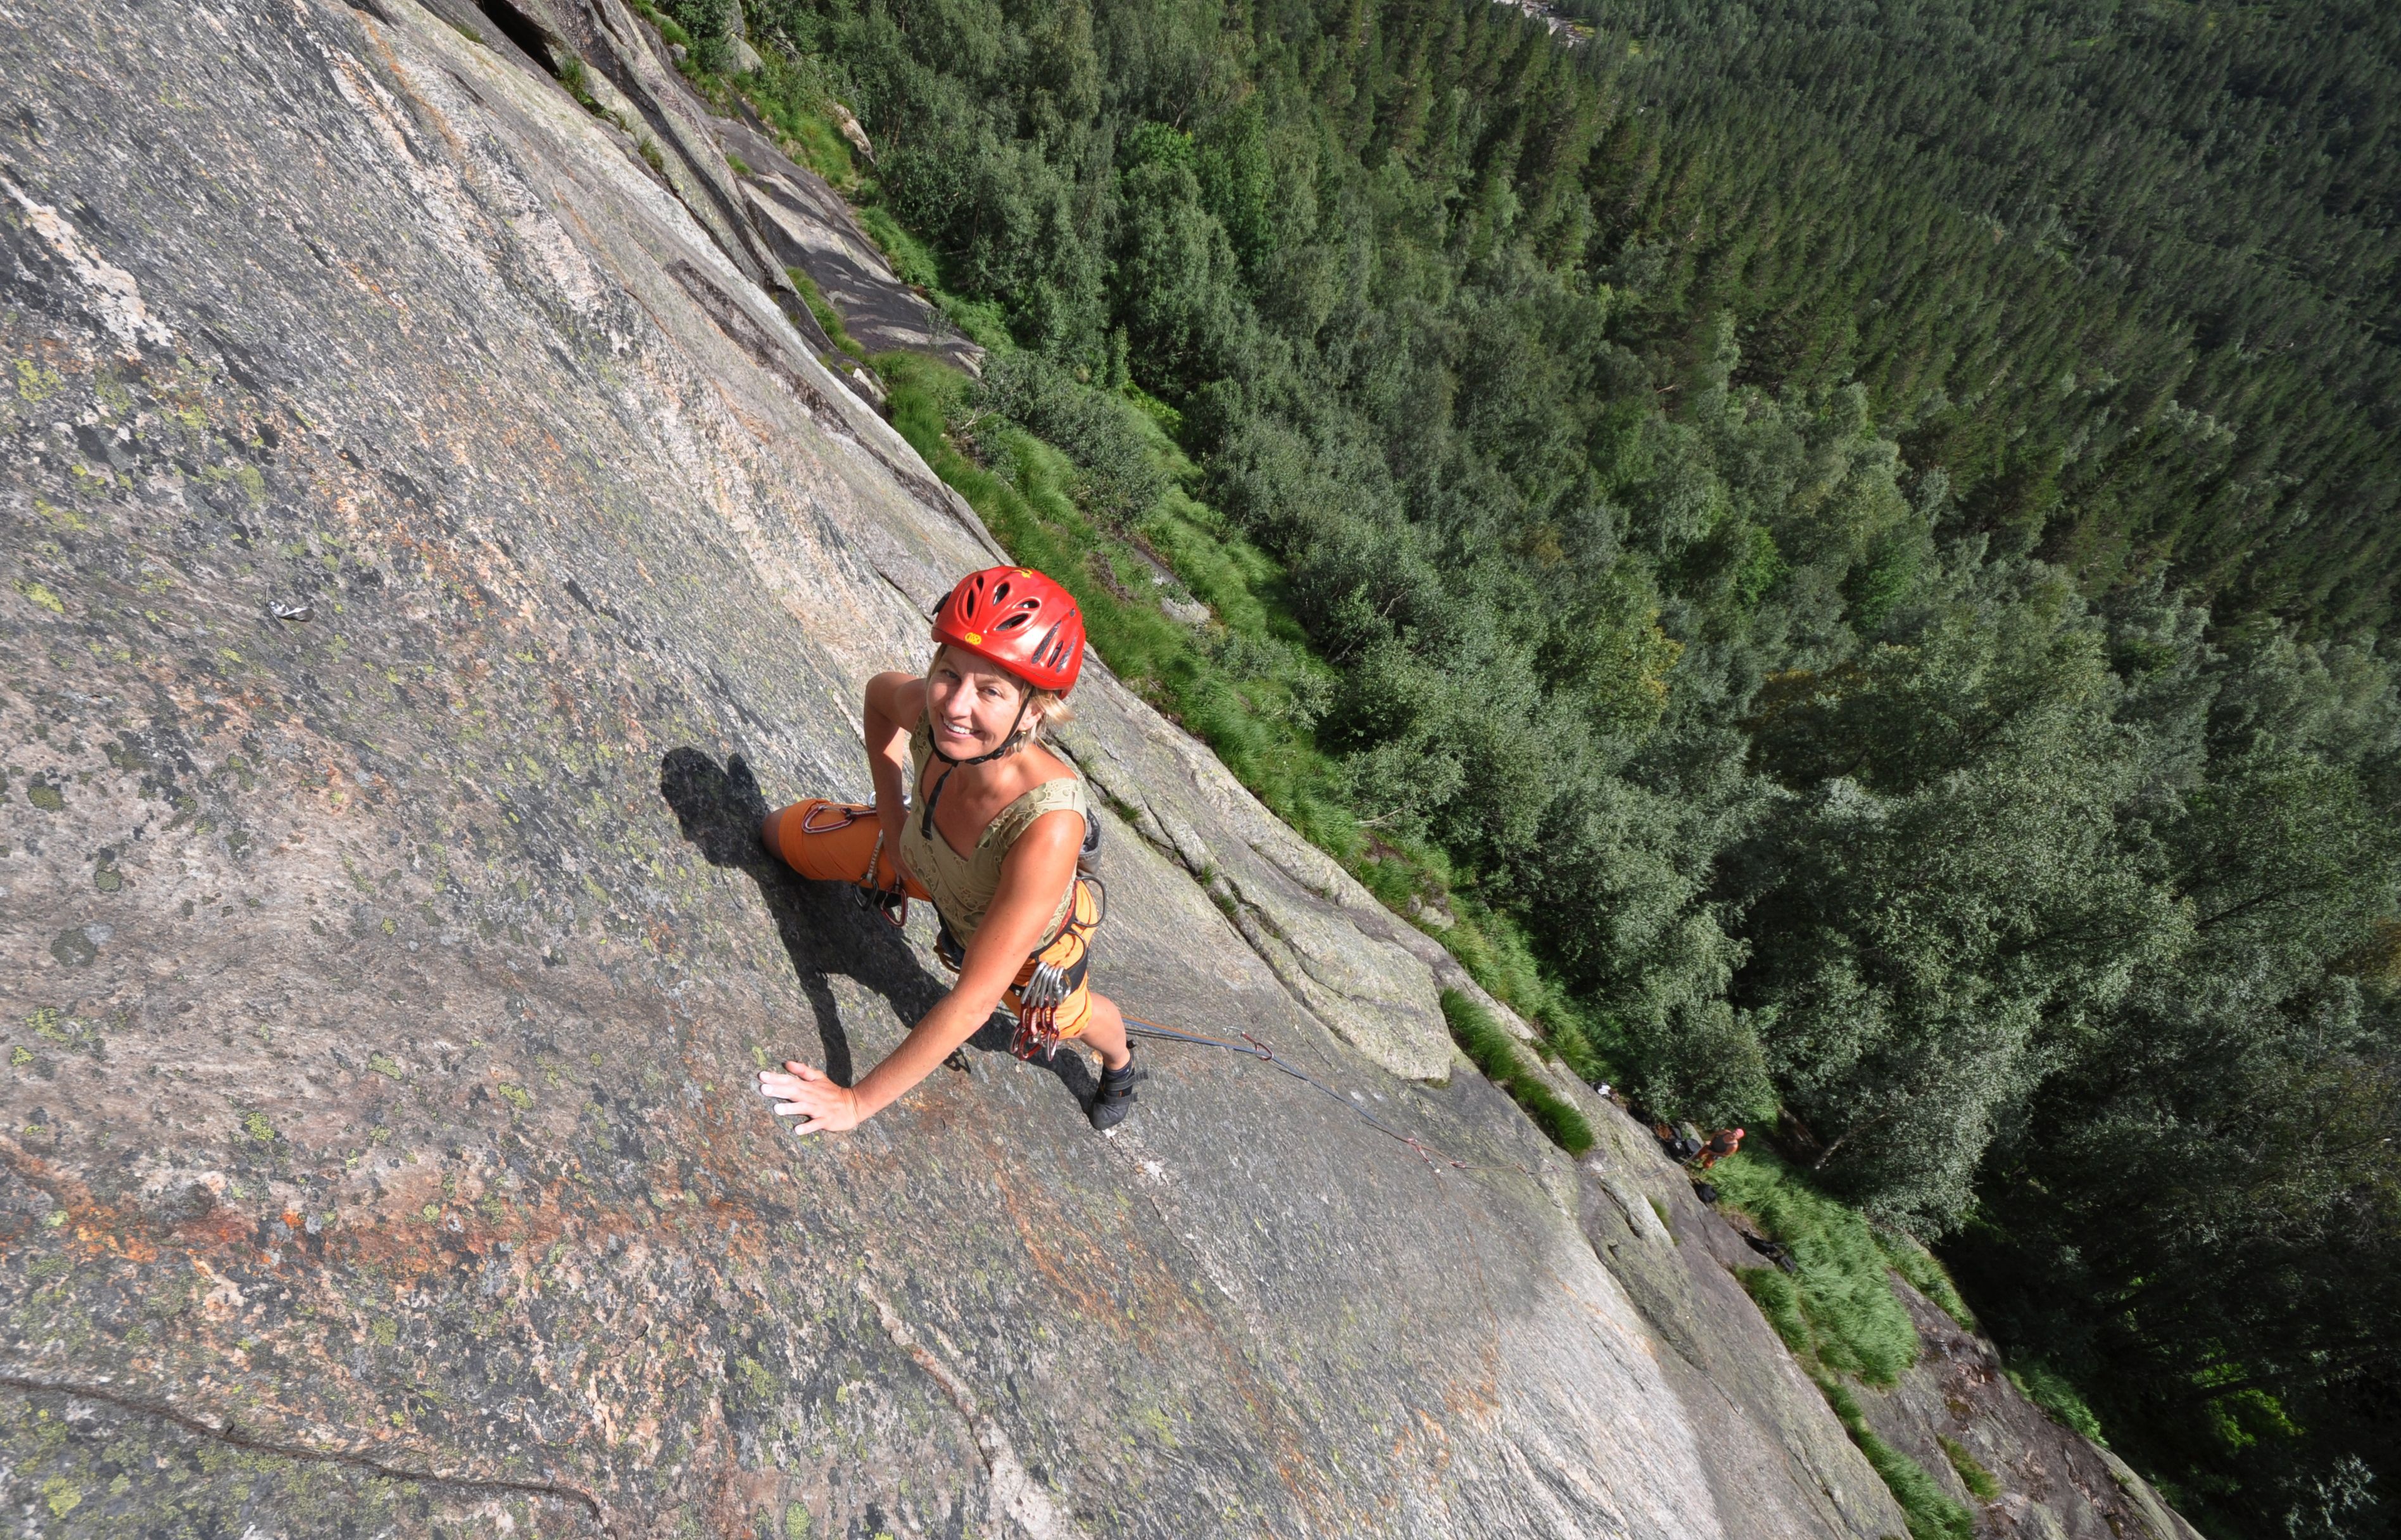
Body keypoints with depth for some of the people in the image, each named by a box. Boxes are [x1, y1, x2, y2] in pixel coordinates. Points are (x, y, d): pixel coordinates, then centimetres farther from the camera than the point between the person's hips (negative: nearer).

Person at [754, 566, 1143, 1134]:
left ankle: (1120, 1063, 68)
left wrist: (856, 1102, -35)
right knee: (781, 831, 12)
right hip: (930, 862, 3)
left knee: (1070, 1018, 30)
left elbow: (972, 1001, -42)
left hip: (1034, 934, -3)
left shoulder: (1050, 826, -50)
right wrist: (890, 809, -8)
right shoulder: (927, 708, -36)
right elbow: (880, 691, -8)